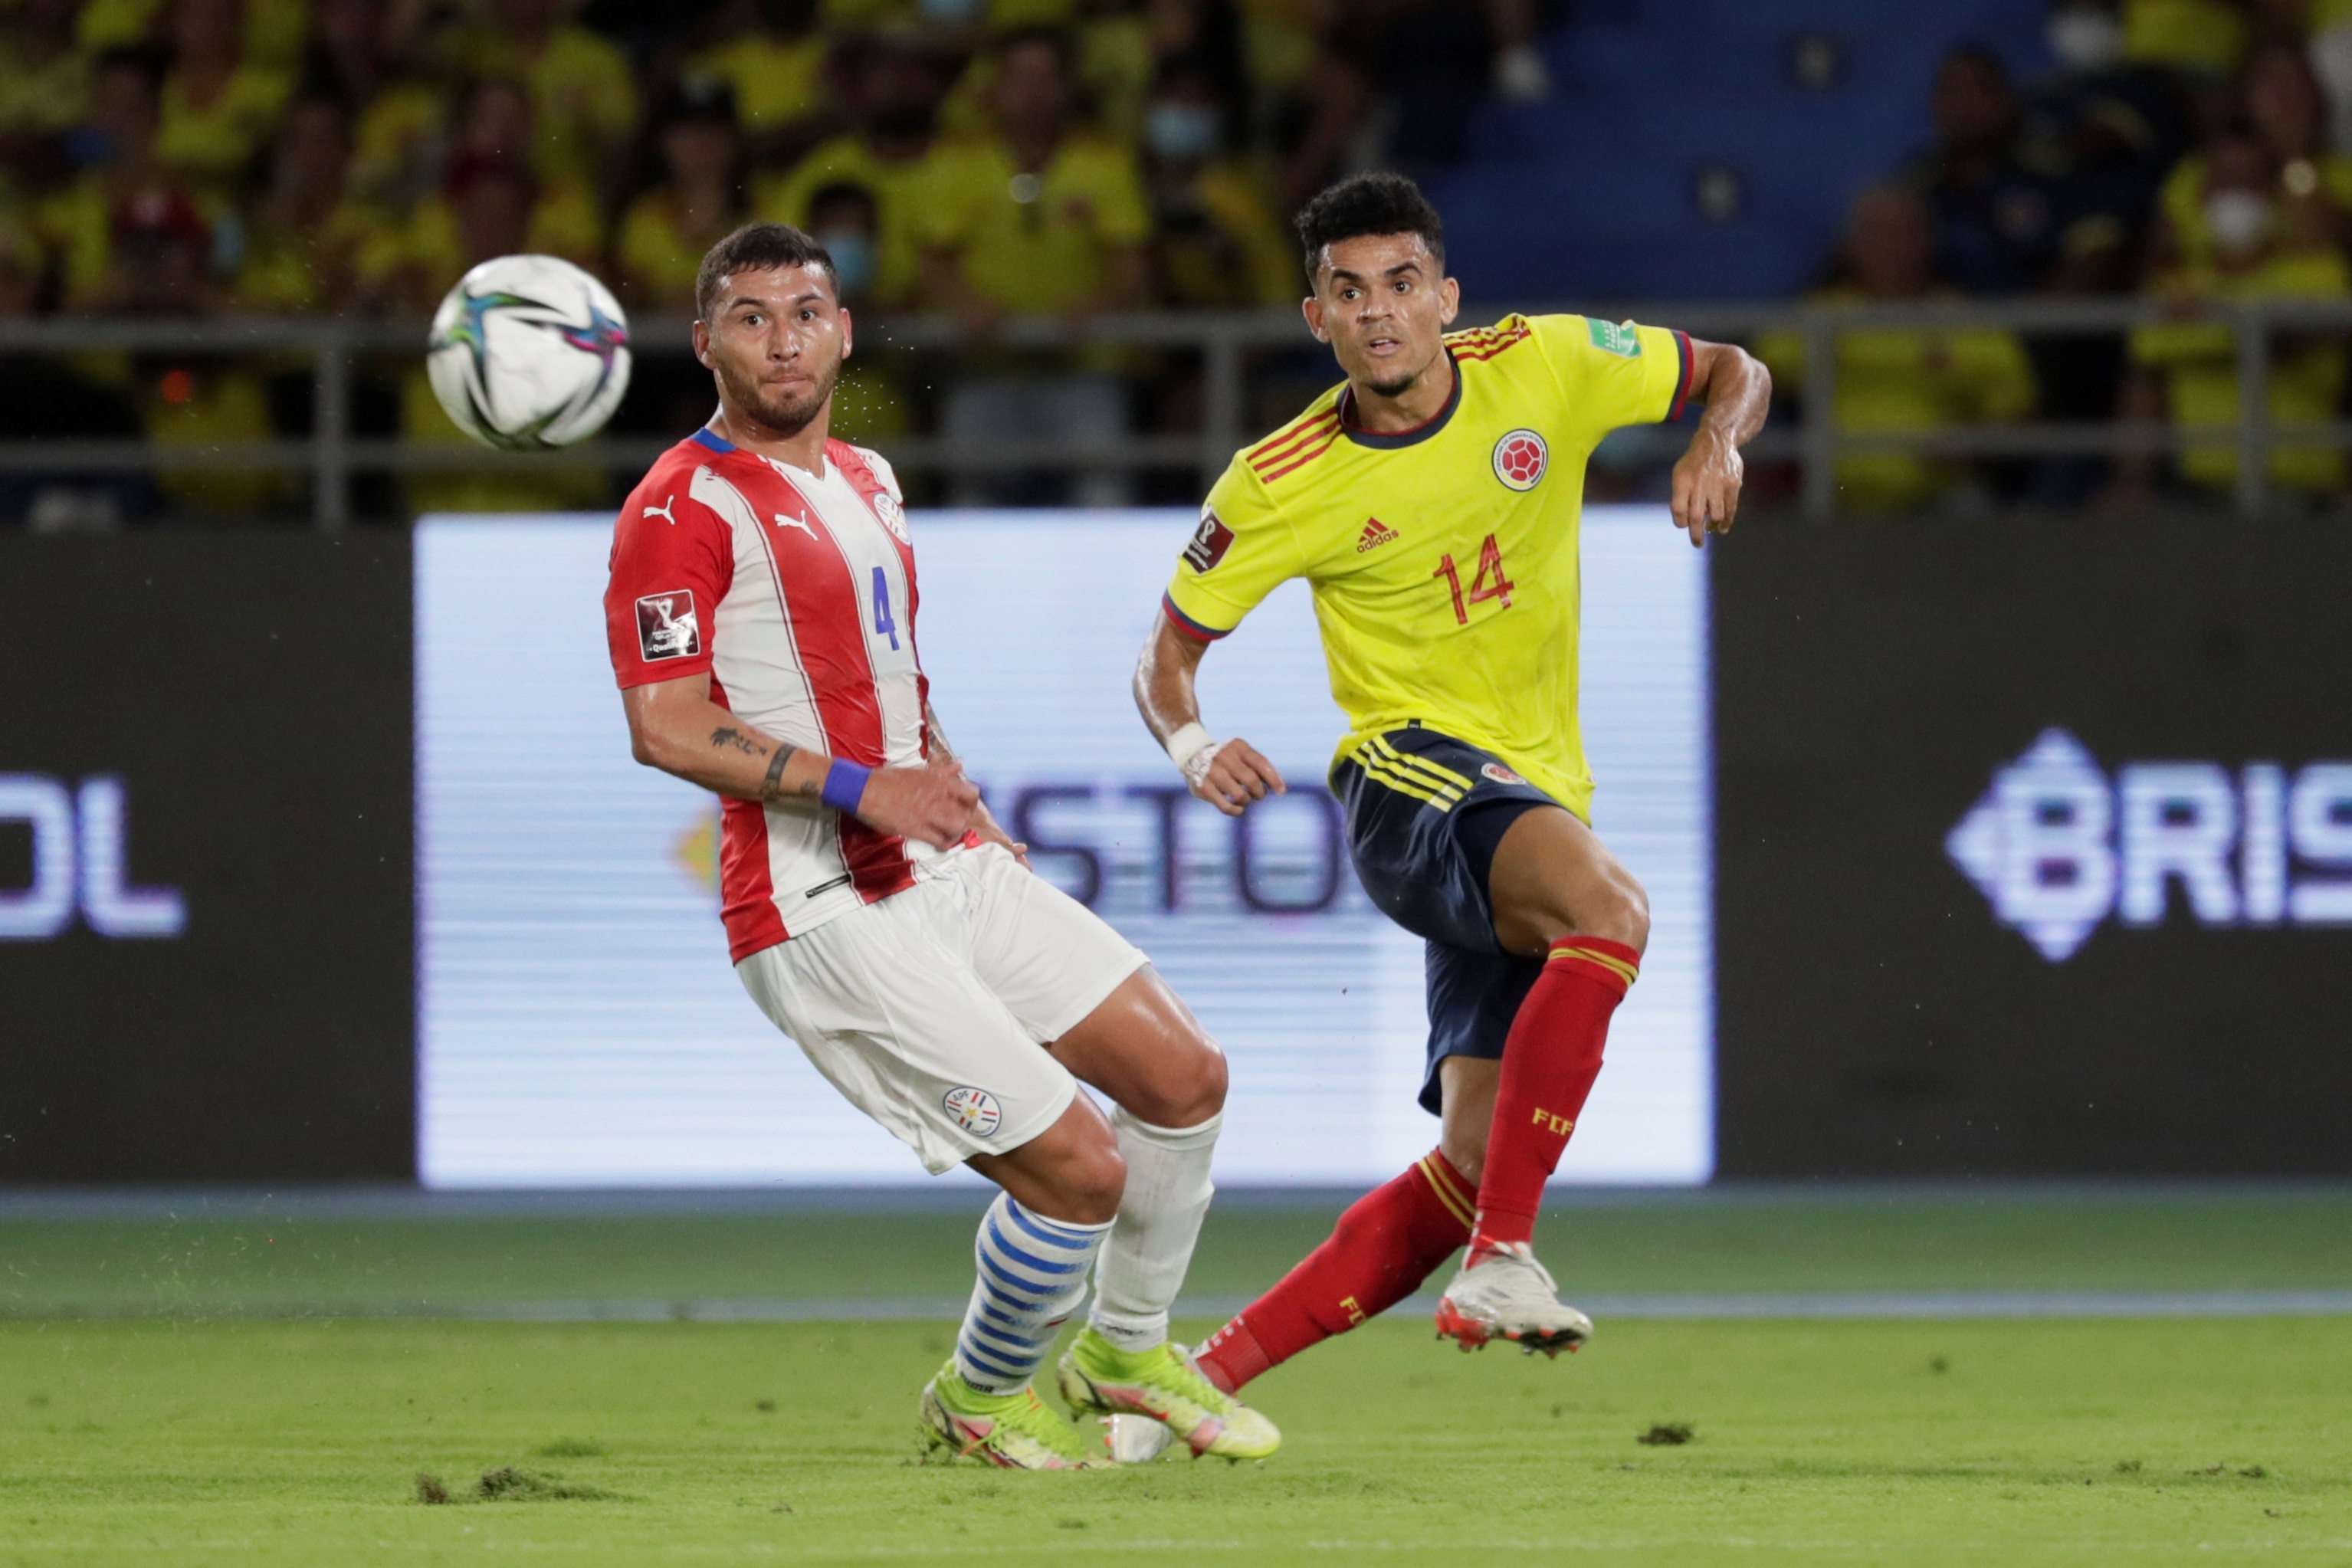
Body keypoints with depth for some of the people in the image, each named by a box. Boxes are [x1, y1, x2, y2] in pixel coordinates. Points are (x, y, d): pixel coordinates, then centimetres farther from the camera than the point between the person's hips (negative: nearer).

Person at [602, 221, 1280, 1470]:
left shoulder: (864, 479, 16)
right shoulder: (682, 508, -13)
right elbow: (664, 728, -20)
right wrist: (860, 789, -25)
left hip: (950, 870, 9)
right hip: (827, 918, -9)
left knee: (1183, 1077, 8)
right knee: (1079, 1170, -12)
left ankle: (1126, 1349, 30)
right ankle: (979, 1399, 14)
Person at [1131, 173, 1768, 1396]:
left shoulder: (1542, 366, -1)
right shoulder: (1282, 485, -6)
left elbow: (1731, 373, 13)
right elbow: (1167, 653, 4)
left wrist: (1715, 442, -10)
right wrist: (1192, 747, -18)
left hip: (1536, 799, 4)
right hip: (1411, 778, -4)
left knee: (1471, 1168, -4)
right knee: (1610, 908, -37)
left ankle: (1210, 1370, 4)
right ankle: (1501, 1260, -37)